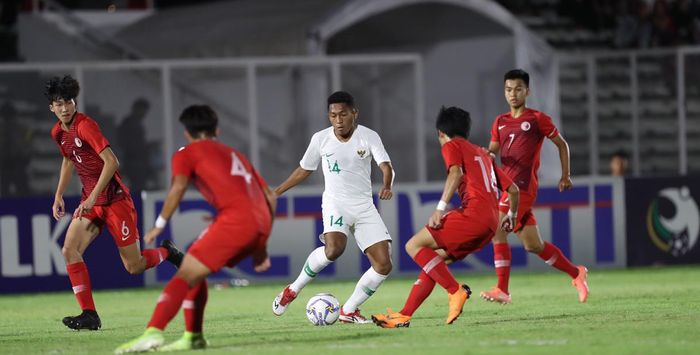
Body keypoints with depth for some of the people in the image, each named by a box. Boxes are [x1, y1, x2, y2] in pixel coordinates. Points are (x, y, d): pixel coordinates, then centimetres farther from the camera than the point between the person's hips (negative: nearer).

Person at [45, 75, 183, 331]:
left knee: (133, 266, -3)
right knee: (70, 250, -14)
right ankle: (89, 315, -12)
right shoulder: (58, 132, 7)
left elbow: (111, 161, -25)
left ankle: (166, 252, 30)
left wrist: (93, 198, -28)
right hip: (90, 201, 7)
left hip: (114, 199, -7)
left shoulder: (85, 126, -18)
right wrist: (58, 197, 21)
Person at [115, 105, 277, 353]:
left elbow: (179, 186, -7)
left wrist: (160, 225, -6)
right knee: (195, 272, 21)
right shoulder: (235, 155, 34)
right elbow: (270, 198, 29)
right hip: (261, 223, 7)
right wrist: (260, 246, 32)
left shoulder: (186, 153, 15)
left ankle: (153, 333, -28)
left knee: (186, 274, -10)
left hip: (236, 218, -7)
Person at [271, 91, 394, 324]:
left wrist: (387, 186, -41)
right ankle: (293, 290, -12)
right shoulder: (321, 139, -1)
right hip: (335, 203, -2)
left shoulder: (369, 137, -5)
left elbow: (386, 166, -19)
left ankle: (348, 311, 7)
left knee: (383, 265, -9)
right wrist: (275, 192, 14)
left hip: (364, 208, 2)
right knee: (334, 248, -32)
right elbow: (304, 170, 14)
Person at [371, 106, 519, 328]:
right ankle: (404, 316, 8)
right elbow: (512, 189, 31)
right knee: (436, 259, 13)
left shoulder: (452, 146, 9)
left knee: (414, 246, -6)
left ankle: (456, 291, -17)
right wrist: (511, 216, 48)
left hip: (473, 212, -9)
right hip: (491, 223, 9)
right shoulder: (483, 154, 31)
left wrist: (441, 208, -20)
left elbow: (456, 173, -13)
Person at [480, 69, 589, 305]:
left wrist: (565, 176, 8)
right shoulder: (500, 122, 17)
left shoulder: (537, 119, 1)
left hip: (523, 186, -7)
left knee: (498, 229, -20)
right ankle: (576, 273, 23)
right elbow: (492, 153, 16)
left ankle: (502, 289, -19)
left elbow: (561, 144, 10)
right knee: (533, 245, 8)